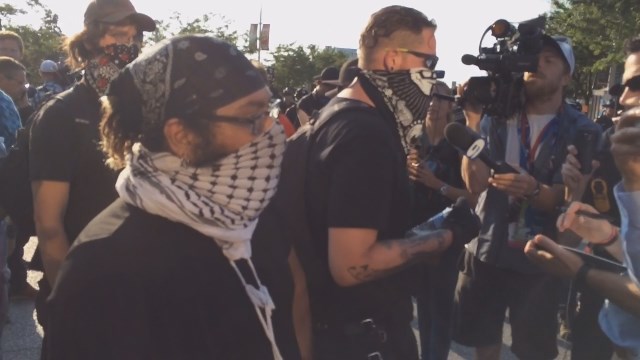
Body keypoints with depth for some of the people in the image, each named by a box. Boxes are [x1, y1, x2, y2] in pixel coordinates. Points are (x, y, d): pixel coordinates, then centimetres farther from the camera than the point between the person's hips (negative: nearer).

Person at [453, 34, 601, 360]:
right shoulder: (497, 117, 1)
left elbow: (568, 201, -12)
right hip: (486, 250, 3)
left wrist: (534, 190, -35)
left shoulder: (582, 131, -5)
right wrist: (473, 121, -19)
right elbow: (475, 182, -10)